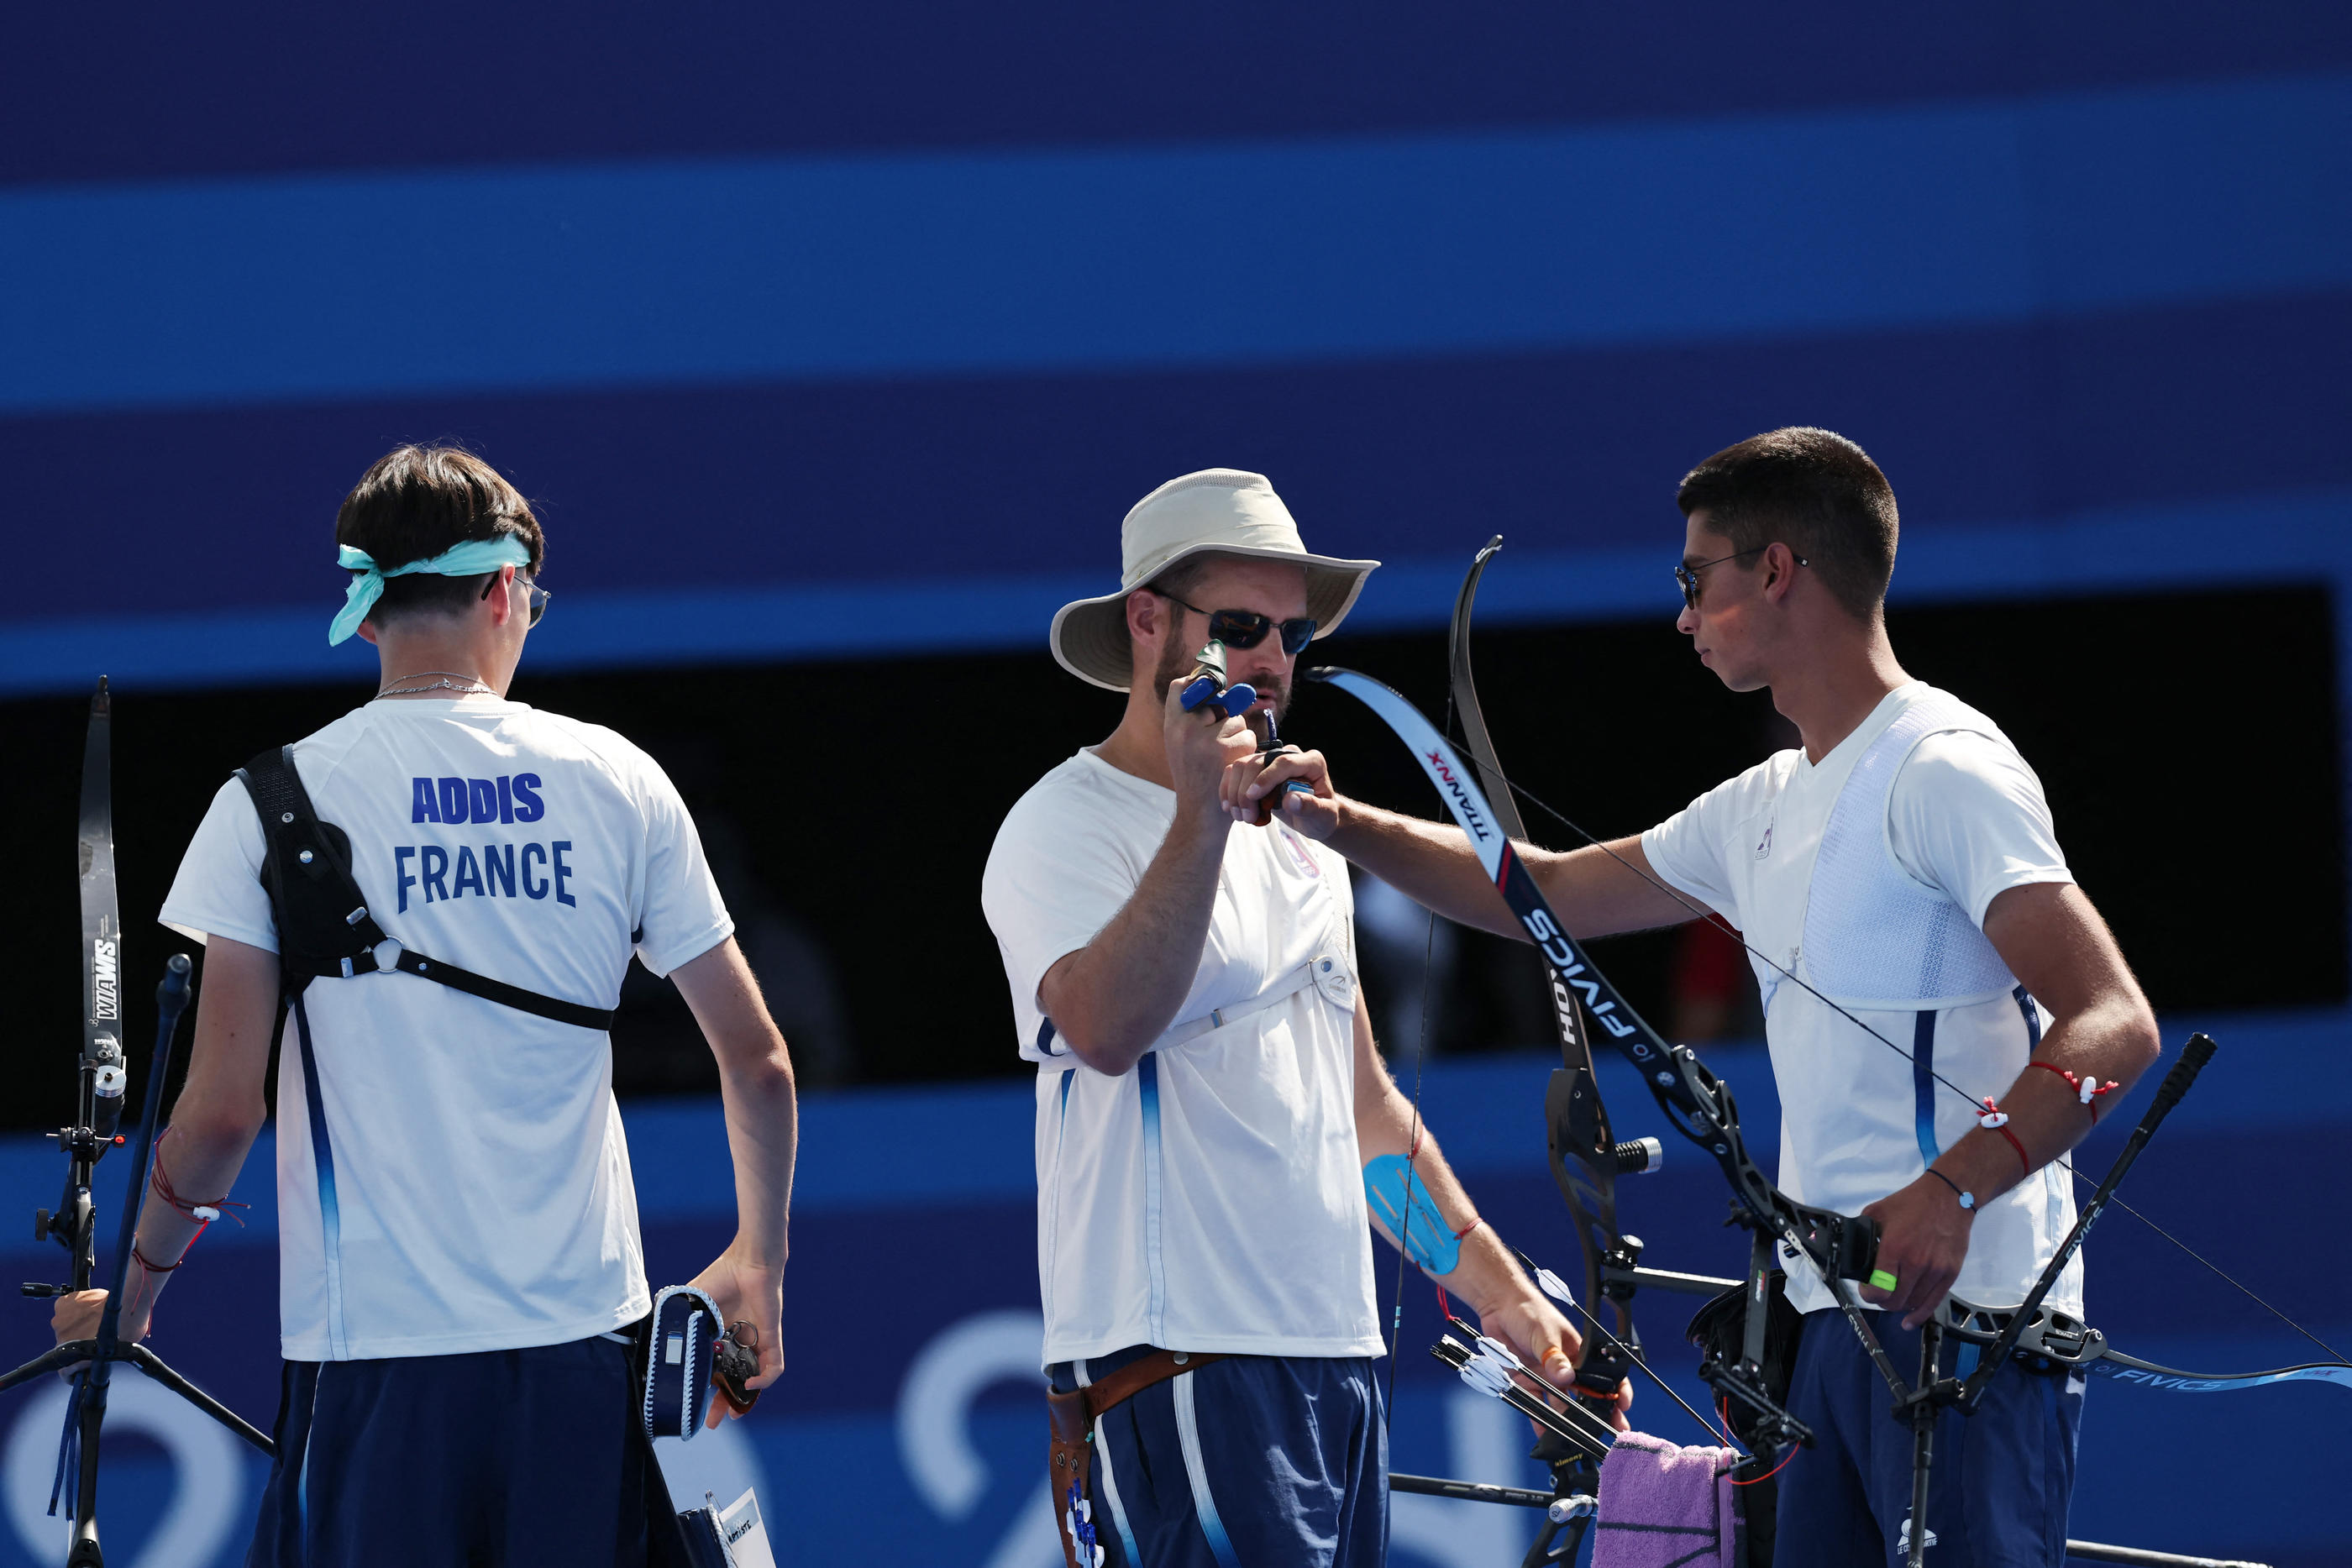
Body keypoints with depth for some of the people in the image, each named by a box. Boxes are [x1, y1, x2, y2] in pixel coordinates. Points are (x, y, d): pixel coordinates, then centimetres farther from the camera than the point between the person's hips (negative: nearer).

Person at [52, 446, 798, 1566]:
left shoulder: (274, 802, -2)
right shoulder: (620, 781, 5)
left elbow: (221, 1108, -5)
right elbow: (758, 1063, 8)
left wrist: (131, 1292, 10)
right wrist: (758, 1265, 23)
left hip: (376, 1357, -2)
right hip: (584, 1341, 2)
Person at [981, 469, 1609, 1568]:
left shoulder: (1297, 842, 21)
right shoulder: (1065, 828, -5)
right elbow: (1106, 1027, -24)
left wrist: (1498, 1291, 21)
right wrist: (1203, 812, -26)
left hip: (1335, 1352, 8)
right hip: (1177, 1363, -8)